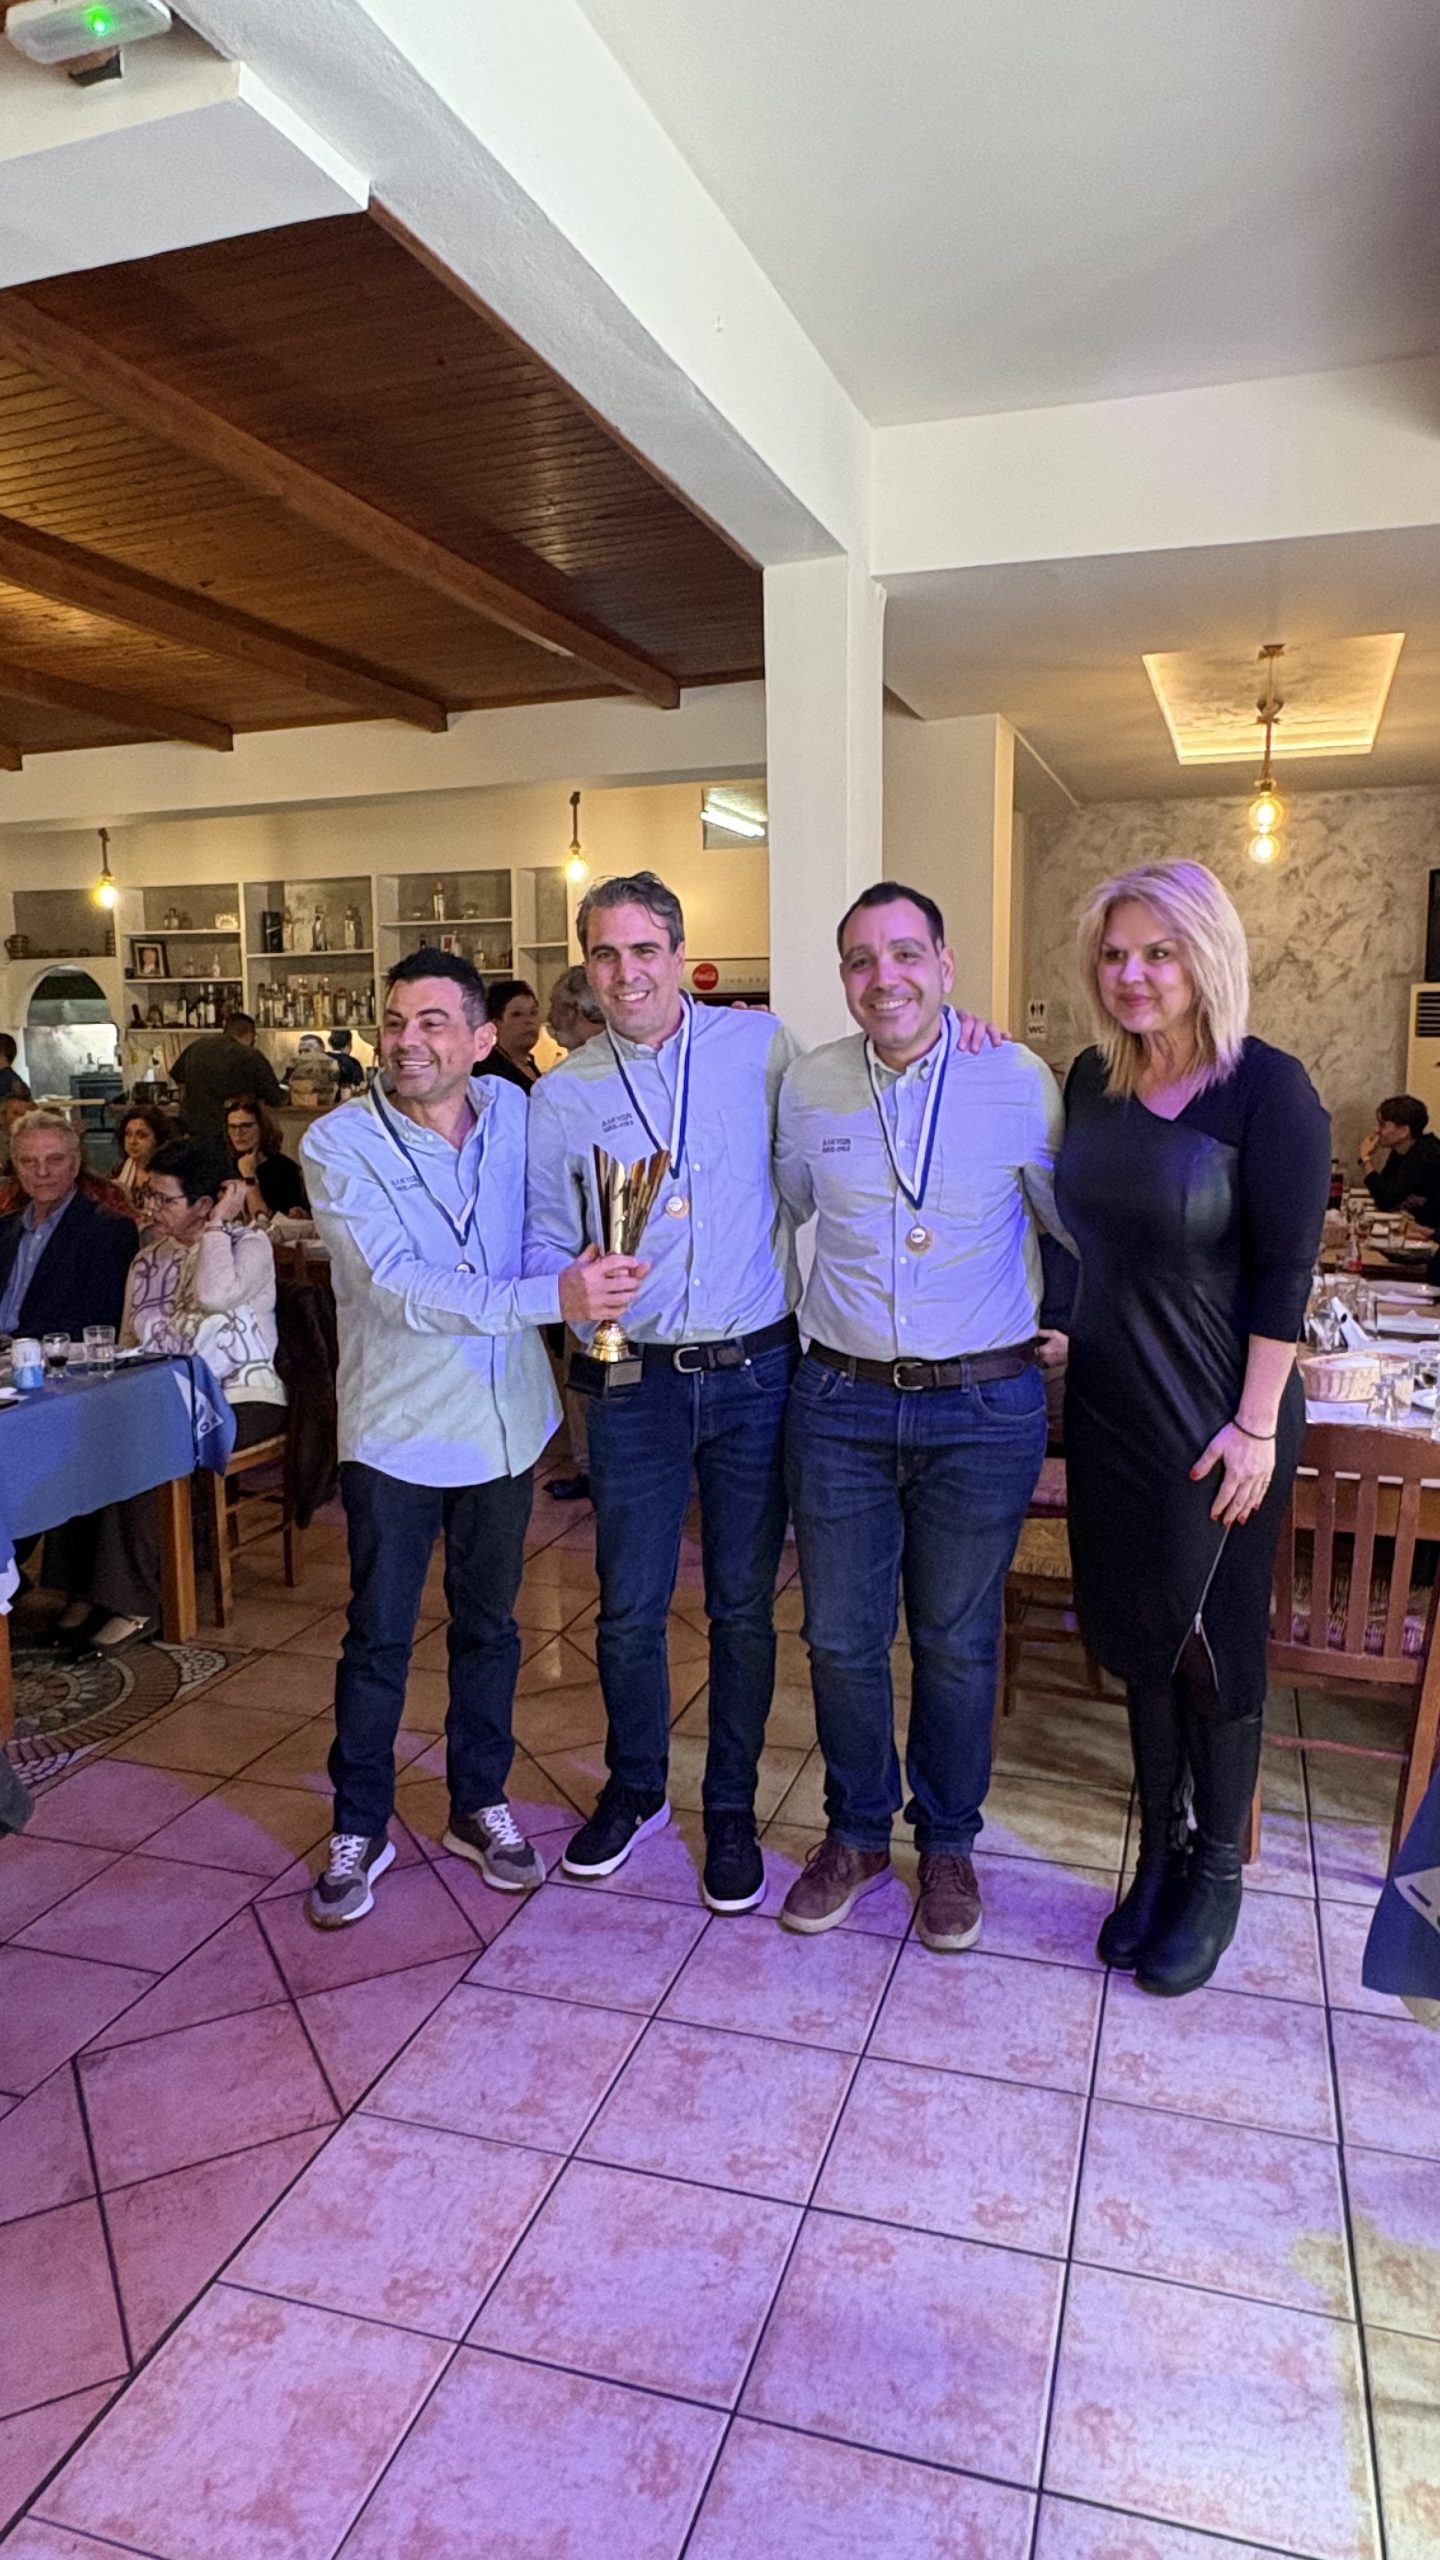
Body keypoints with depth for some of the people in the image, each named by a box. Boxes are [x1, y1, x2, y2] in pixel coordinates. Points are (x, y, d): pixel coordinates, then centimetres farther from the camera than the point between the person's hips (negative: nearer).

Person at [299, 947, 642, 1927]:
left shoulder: (512, 1112, -1)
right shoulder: (340, 1144, -14)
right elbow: (402, 1289, -26)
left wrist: (596, 1259, -5)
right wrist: (552, 1295, -34)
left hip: (506, 1420, 4)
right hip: (397, 1430, -4)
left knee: (490, 1626, 17)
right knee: (378, 1637, 8)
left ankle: (479, 1804, 35)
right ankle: (360, 1826, 28)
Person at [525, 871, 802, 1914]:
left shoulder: (761, 1047, 0)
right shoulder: (560, 1095, 3)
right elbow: (545, 1243, 7)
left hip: (755, 1371, -1)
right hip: (636, 1380, 1)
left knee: (744, 1605, 10)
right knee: (629, 1608, 10)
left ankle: (732, 1811, 30)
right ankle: (635, 1789, 35)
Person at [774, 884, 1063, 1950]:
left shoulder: (1017, 1080, -7)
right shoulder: (809, 1084, 1)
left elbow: (1078, 1221, 5)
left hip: (983, 1409, -2)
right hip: (840, 1402, 2)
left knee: (957, 1642, 12)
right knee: (841, 1637, 11)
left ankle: (948, 1841, 35)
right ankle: (857, 1833, 34)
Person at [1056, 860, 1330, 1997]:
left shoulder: (1268, 1089, -13)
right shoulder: (1092, 1079, 4)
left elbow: (1284, 1271, -14)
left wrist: (1256, 1427, -16)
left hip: (1213, 1421, -5)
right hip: (1108, 1410, 5)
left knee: (1212, 1646, 9)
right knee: (1137, 1635, 15)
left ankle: (1217, 1872, 30)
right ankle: (1160, 1849, 34)